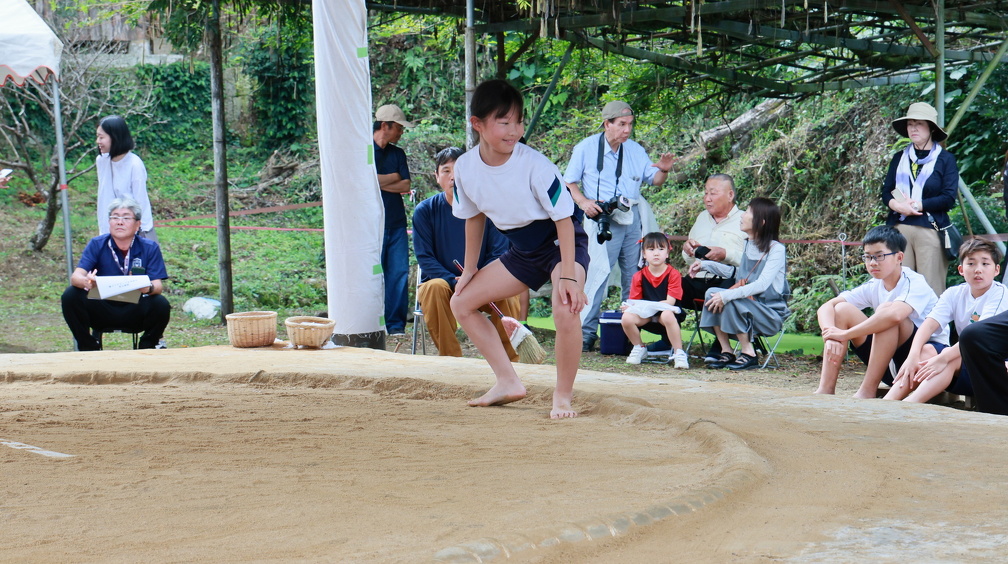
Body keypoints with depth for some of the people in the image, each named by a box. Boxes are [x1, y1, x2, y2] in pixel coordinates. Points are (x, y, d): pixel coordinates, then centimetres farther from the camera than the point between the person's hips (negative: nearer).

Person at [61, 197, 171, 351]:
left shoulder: (149, 248, -3)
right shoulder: (97, 245, -3)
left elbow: (158, 285, -13)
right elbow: (75, 276, -15)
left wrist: (148, 288, -39)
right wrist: (87, 282, -41)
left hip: (135, 312, 0)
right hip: (102, 312, 0)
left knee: (161, 305, -29)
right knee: (71, 296, -24)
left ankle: (147, 348, 0)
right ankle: (88, 348, -5)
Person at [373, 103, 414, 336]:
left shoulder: (398, 153, 17)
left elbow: (405, 186, 7)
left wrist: (379, 182, -6)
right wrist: (394, 177, -2)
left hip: (397, 222, 5)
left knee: (399, 272, -3)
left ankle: (395, 324, 1)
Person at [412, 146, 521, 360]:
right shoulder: (425, 211, -4)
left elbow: (498, 254, -4)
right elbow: (425, 258, -7)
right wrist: (455, 282, -23)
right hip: (442, 281, 0)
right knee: (435, 287, -35)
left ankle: (509, 359, -17)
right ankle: (450, 358, -28)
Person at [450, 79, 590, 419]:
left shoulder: (535, 167, -28)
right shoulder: (465, 167, -13)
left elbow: (563, 219, -23)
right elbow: (474, 217, 5)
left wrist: (568, 277, -29)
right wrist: (470, 269, 11)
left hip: (562, 243, -6)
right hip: (523, 251, 7)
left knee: (566, 310, -33)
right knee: (462, 302, 3)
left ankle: (563, 397, -14)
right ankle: (508, 383, 8)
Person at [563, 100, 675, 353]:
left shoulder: (636, 151, 12)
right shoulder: (586, 149, 1)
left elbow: (654, 180, 16)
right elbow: (568, 182, 5)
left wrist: (663, 171, -7)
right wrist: (583, 202, -13)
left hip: (632, 217, 5)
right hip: (603, 218, -5)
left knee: (634, 274, 5)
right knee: (599, 271, -15)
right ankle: (585, 331, -12)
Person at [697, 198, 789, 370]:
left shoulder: (776, 249, -15)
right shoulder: (747, 245, 8)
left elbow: (762, 284, -26)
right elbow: (734, 272, 22)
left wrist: (727, 296, -32)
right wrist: (705, 265, 12)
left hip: (772, 315, -7)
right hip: (748, 304, 7)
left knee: (731, 302, -30)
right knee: (712, 293, -15)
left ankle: (749, 354, -14)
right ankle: (726, 353, -10)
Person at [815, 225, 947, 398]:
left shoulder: (914, 283, -16)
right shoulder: (872, 287, 3)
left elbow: (895, 314, -38)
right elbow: (826, 307, -4)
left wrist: (845, 334, -33)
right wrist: (831, 336, -26)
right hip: (891, 366, 7)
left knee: (886, 309, -30)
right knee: (841, 309, -6)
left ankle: (867, 391, -28)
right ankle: (826, 389, -14)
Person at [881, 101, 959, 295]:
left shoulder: (945, 159, 4)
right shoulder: (899, 158, 17)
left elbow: (949, 198, -5)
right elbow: (886, 192, 11)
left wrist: (916, 205, -12)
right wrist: (896, 205, -11)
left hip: (930, 229, -4)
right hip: (899, 228, 4)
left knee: (931, 288, -6)